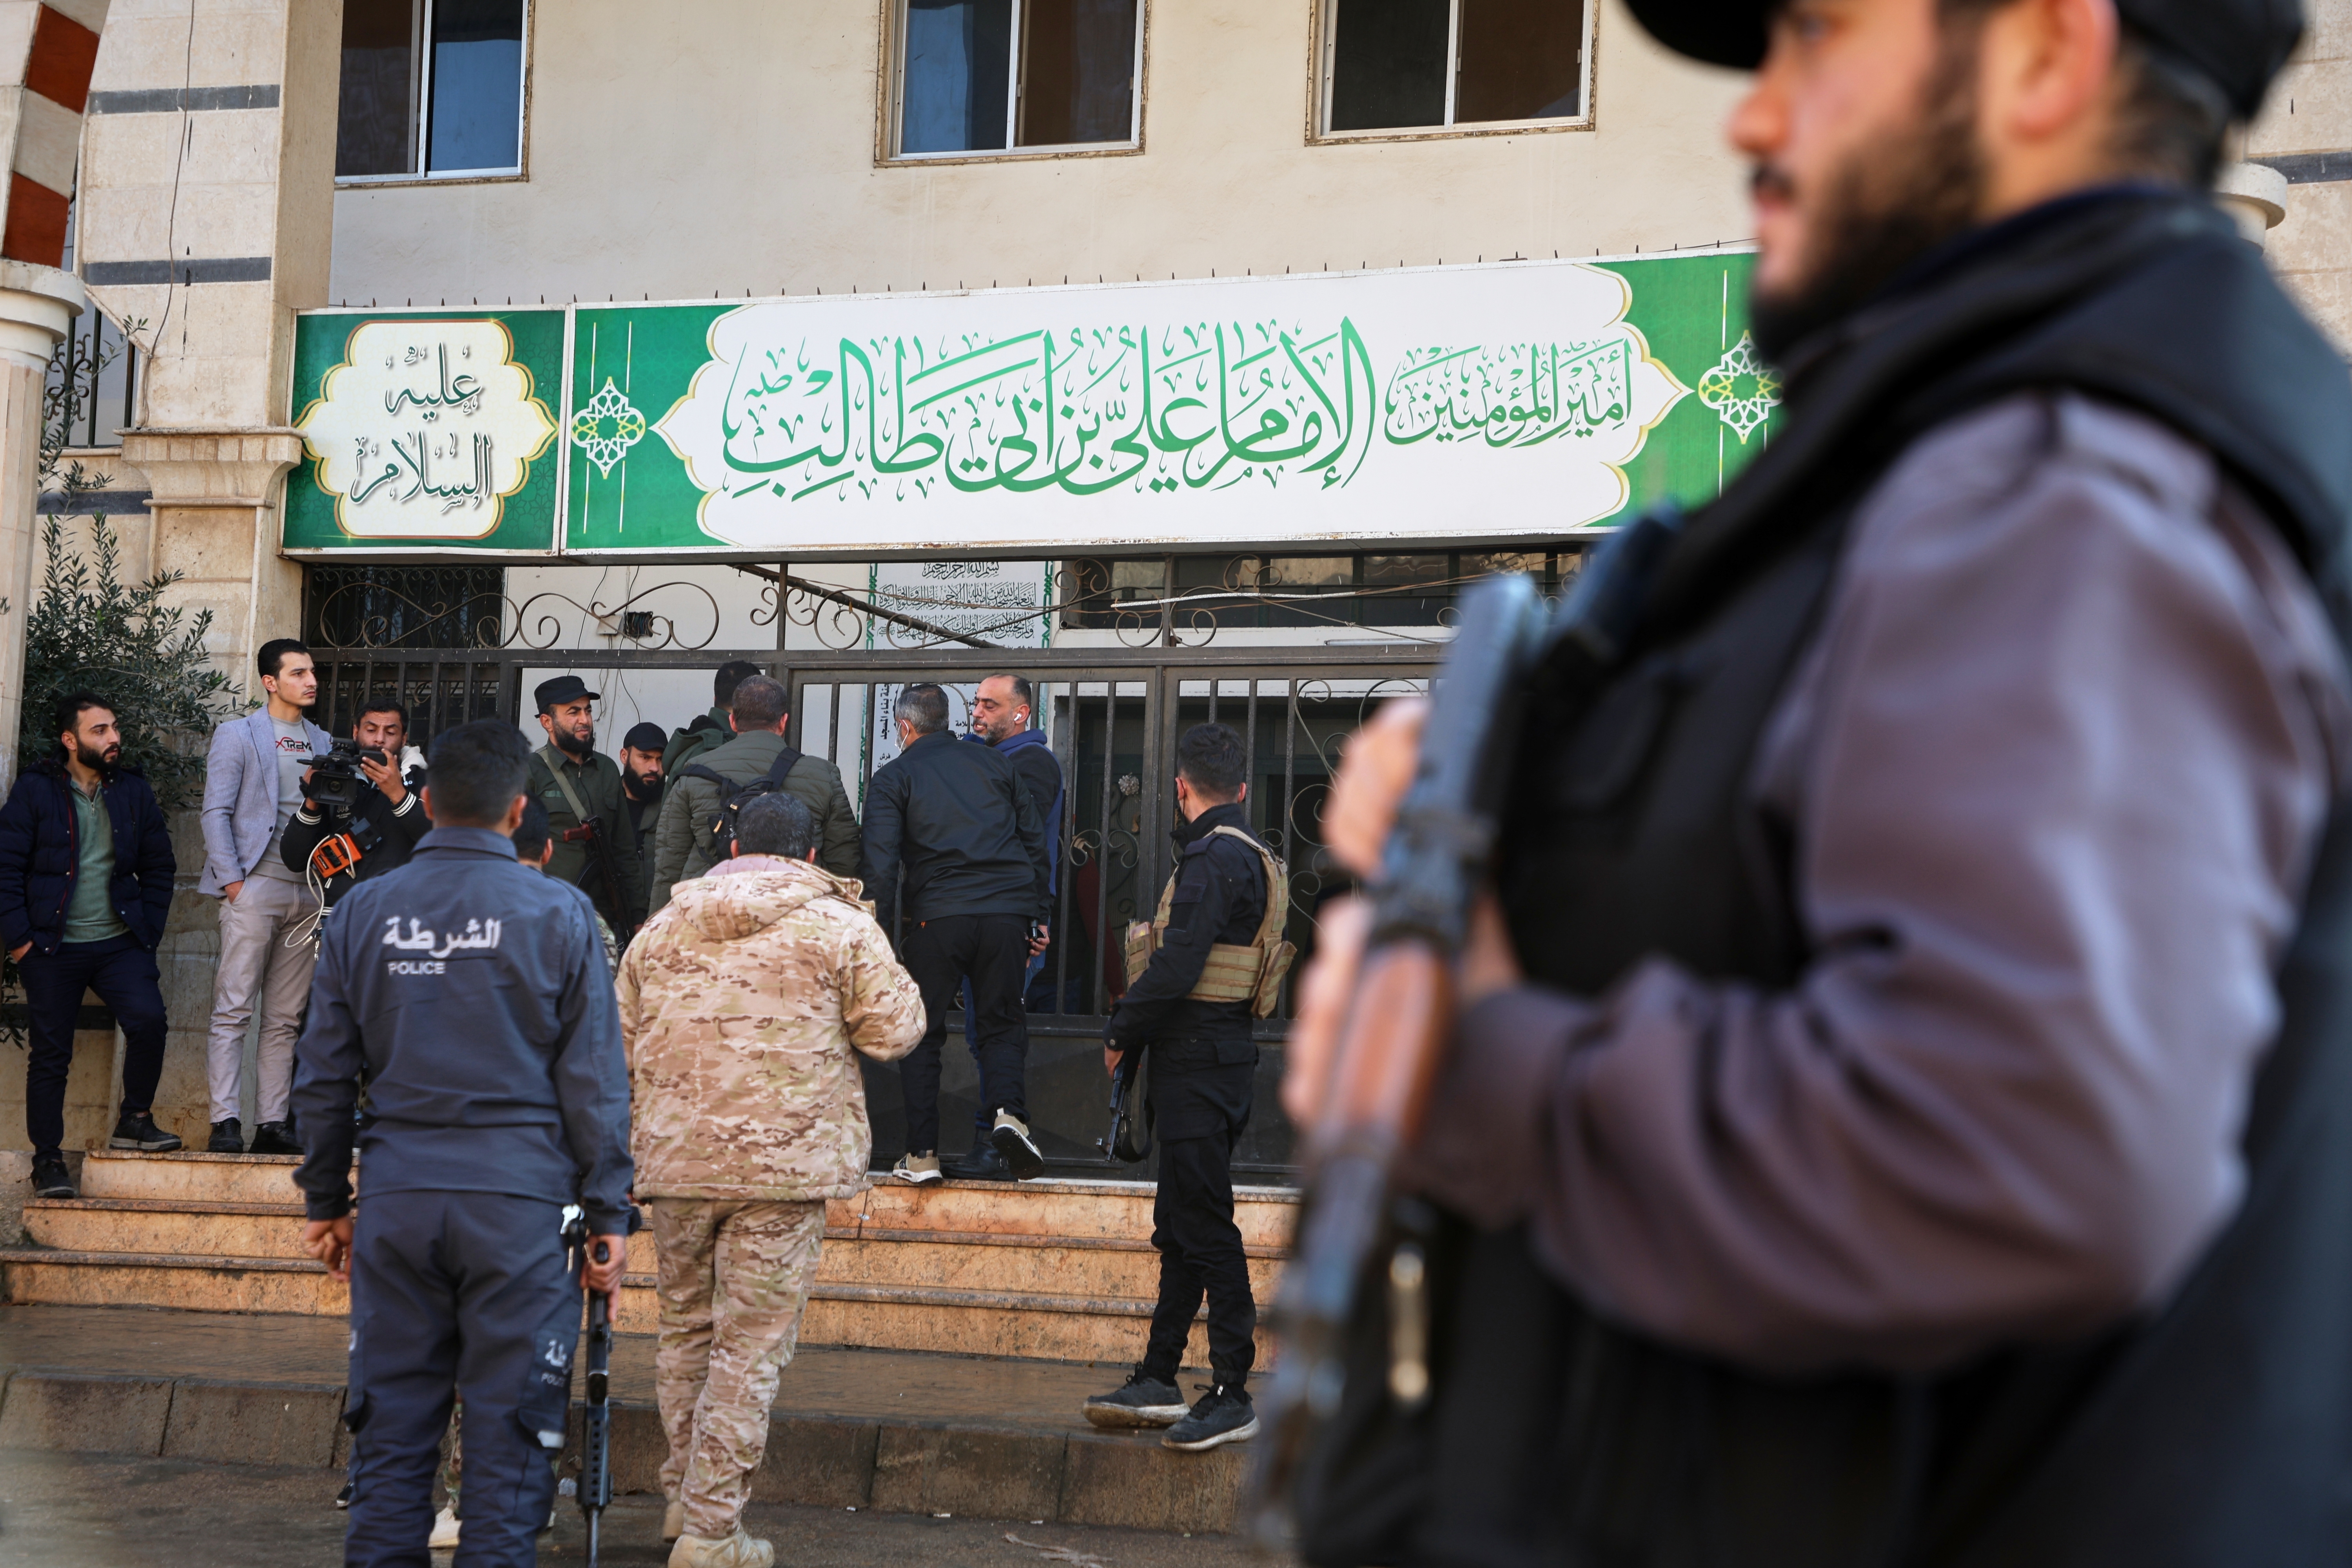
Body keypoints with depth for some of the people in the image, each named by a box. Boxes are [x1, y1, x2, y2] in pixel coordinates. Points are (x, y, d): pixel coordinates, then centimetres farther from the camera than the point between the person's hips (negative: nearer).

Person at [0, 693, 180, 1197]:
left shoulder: (133, 791, 8)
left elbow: (159, 866, 12)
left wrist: (149, 929, 4)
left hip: (120, 943, 2)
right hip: (53, 947, -2)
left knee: (148, 1018, -20)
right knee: (50, 1054, 1)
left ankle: (135, 1121, -1)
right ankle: (48, 1160, 11)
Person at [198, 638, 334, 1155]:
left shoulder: (323, 742, 17)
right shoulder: (237, 735, 3)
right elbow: (217, 812, -3)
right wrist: (231, 880, -11)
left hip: (307, 893, 5)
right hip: (254, 889, -5)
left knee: (285, 1018, 5)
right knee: (234, 1010, -7)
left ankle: (271, 1123, 7)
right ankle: (225, 1121, -7)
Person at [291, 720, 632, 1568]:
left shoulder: (363, 910, 6)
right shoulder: (558, 913, -3)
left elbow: (323, 1075, 10)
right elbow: (595, 1078, -2)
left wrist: (325, 1199, 19)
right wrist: (607, 1212, 4)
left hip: (397, 1202, 3)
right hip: (520, 1202, -3)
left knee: (392, 1427, 10)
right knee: (509, 1431, 3)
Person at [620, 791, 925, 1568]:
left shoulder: (662, 928, 11)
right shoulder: (839, 928, -3)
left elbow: (620, 1046, 16)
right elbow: (893, 1031, -3)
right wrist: (892, 977, 15)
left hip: (675, 1160, 4)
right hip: (786, 1165, -4)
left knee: (686, 1325, 20)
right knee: (751, 1345, 1)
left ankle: (685, 1494, 28)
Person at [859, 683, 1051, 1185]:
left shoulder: (893, 778, 6)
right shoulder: (992, 762, 17)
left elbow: (880, 865, -3)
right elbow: (1035, 841, 17)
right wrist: (1038, 916, 22)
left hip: (938, 916, -2)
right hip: (1008, 913, 2)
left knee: (922, 1033, 10)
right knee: (1003, 1022, 14)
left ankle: (922, 1153, 5)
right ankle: (1007, 1111, -13)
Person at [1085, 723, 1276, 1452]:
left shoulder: (1213, 857, -15)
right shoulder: (1254, 858, 16)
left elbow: (1176, 968, -21)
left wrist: (1121, 1032, -7)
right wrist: (1138, 1029, 18)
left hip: (1199, 1063, -10)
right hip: (1220, 1057, 10)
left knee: (1205, 1228, -8)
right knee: (1180, 1226, 14)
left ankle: (1232, 1394, -5)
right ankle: (1158, 1380, 21)